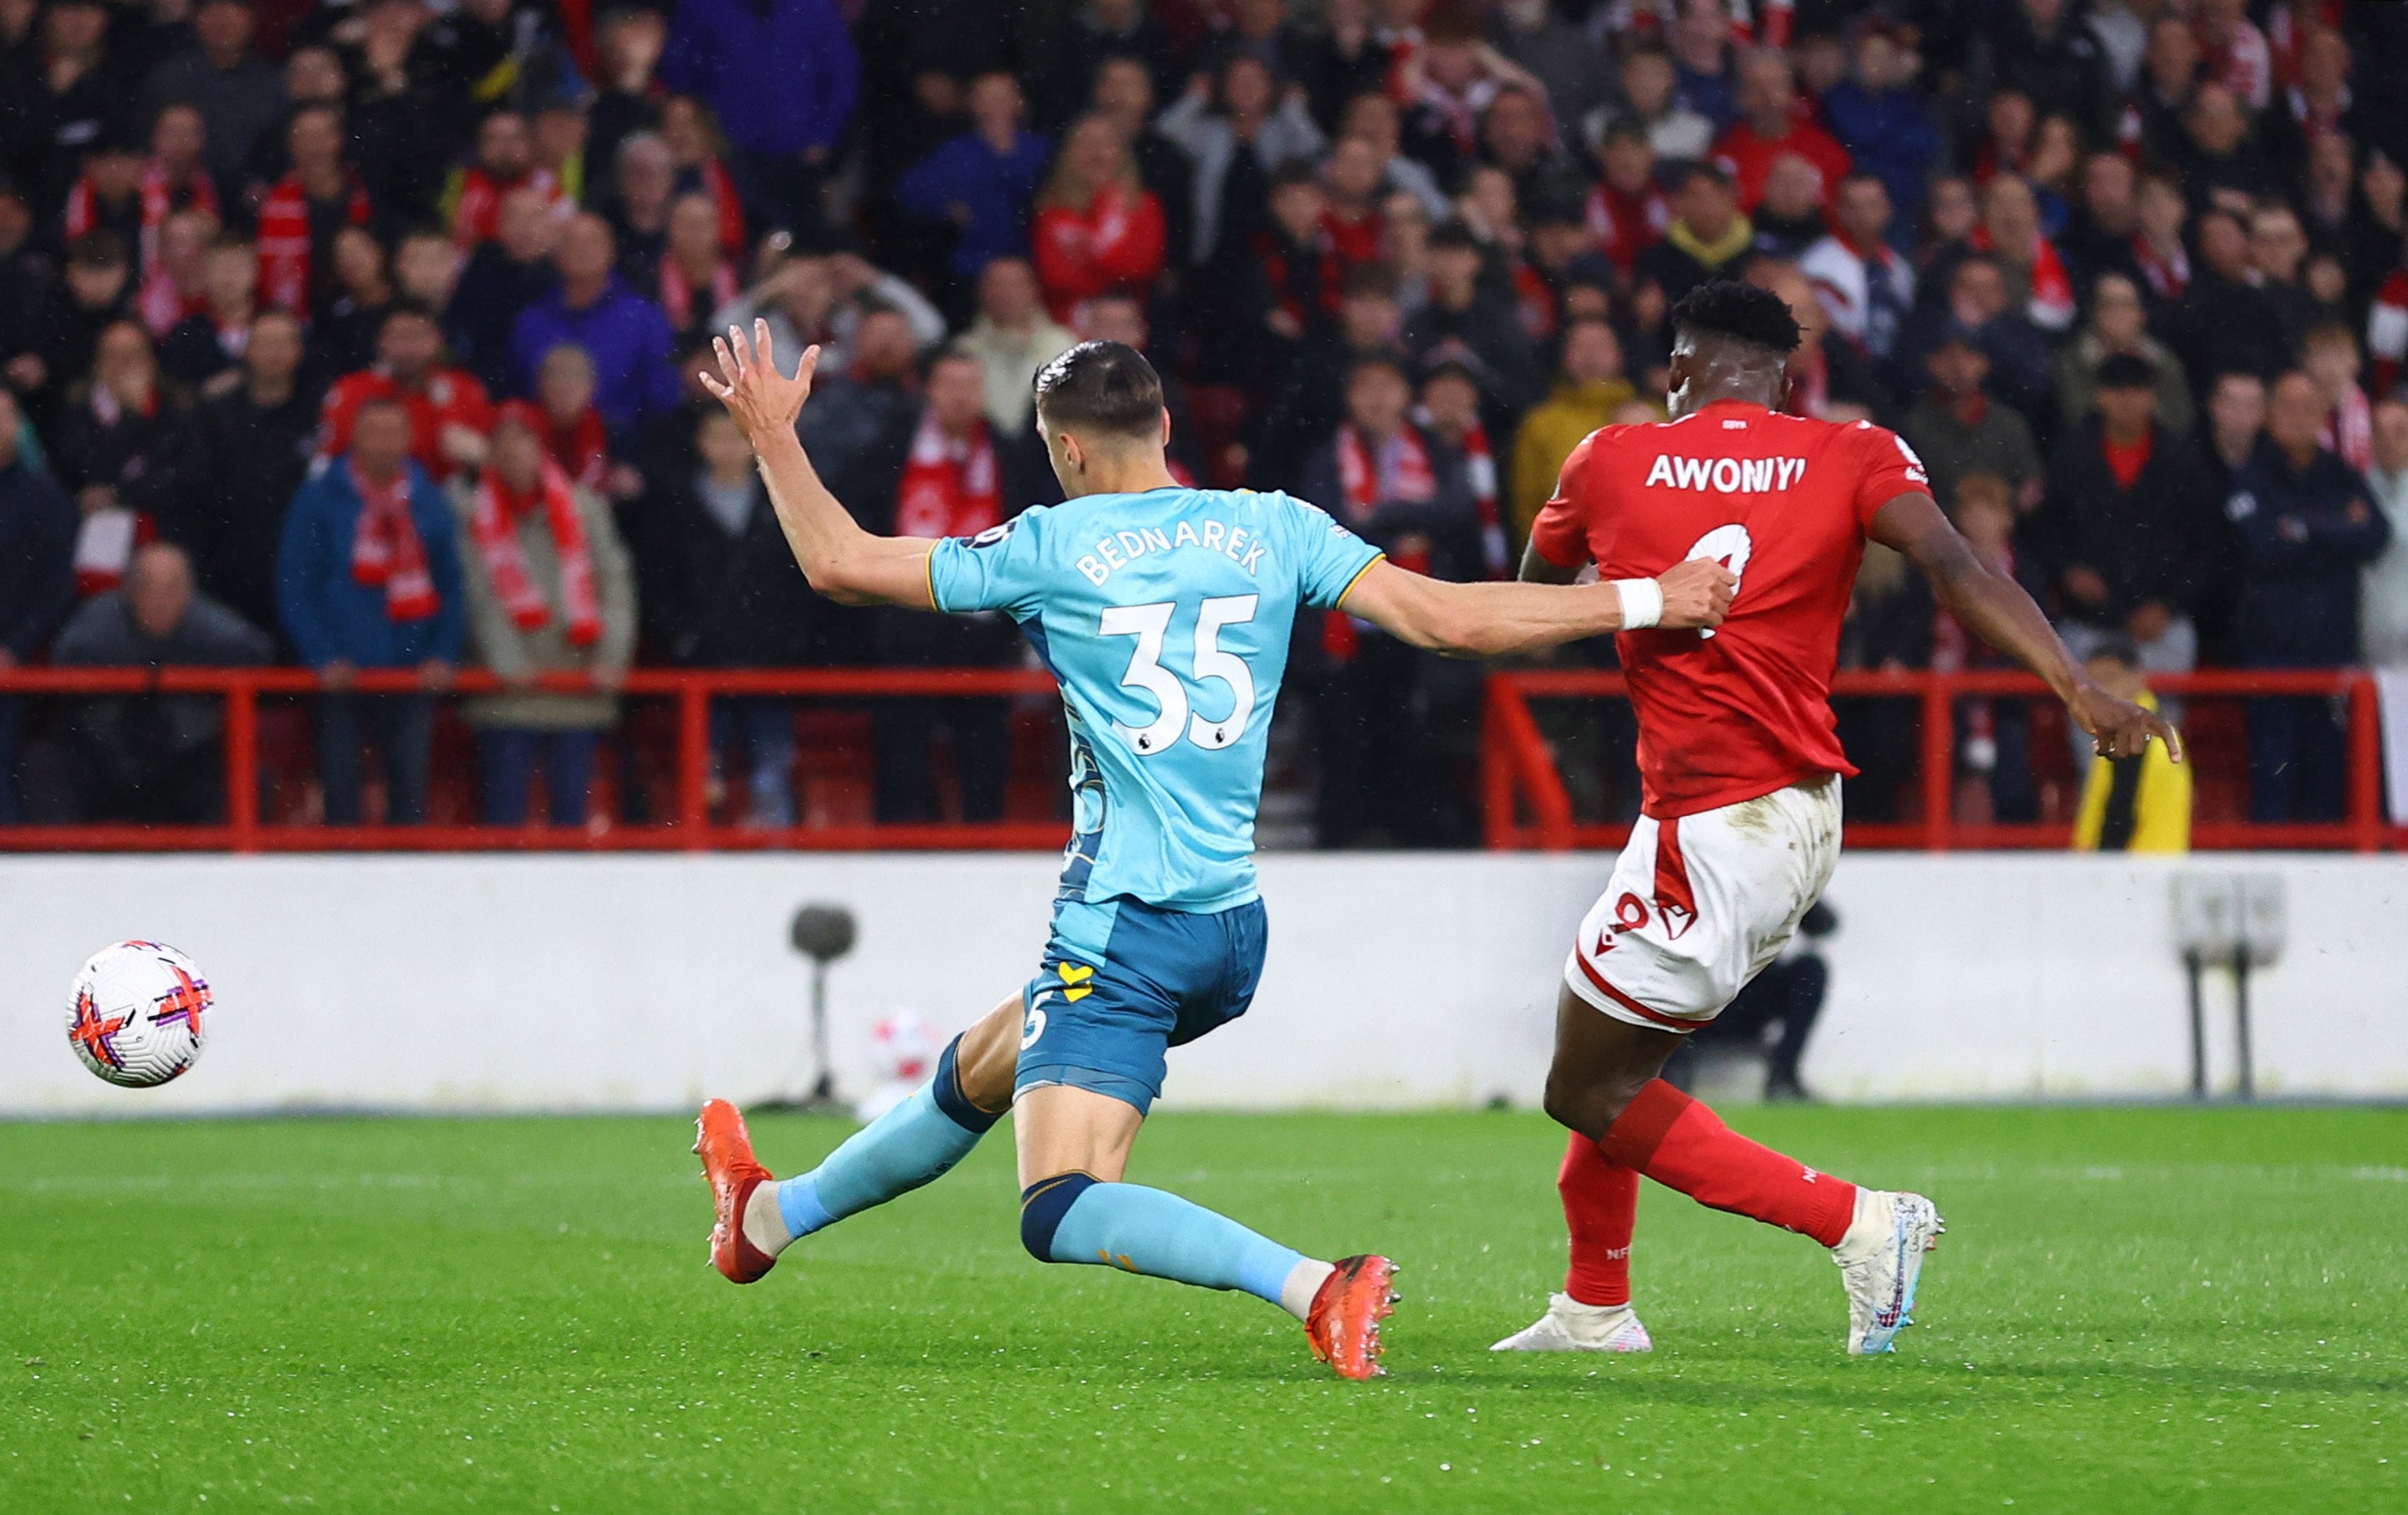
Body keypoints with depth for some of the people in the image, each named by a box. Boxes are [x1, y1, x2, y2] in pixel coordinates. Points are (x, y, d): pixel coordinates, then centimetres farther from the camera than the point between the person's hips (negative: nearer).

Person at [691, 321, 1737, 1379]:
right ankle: (771, 1216, 47)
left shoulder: (1051, 548, -5)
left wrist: (772, 434, 15)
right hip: (1233, 928, 8)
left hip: (1120, 926, -8)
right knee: (973, 1077, 28)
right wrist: (1645, 600, 2)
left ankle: (1311, 1285, -34)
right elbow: (1447, 619, -2)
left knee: (1061, 1213, -16)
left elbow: (841, 566, 0)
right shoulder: (1274, 528, 5)